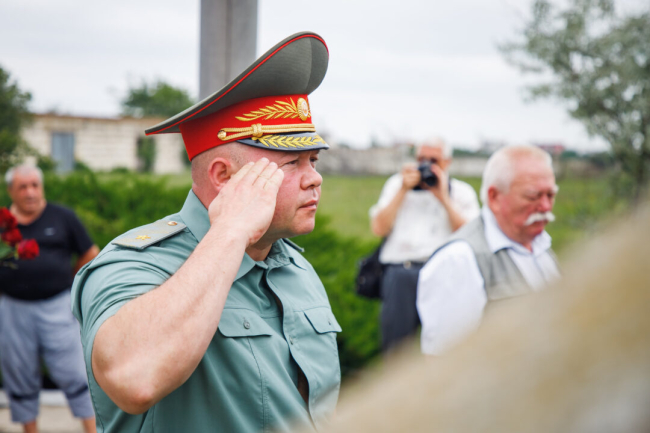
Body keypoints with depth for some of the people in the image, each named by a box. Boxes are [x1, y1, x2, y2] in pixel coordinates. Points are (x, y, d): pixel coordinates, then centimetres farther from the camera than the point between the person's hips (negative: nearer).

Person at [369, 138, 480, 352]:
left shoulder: (461, 191, 16)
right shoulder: (397, 183, 19)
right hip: (400, 269, 1)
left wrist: (443, 197, -2)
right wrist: (403, 190, 3)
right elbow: (379, 228, 6)